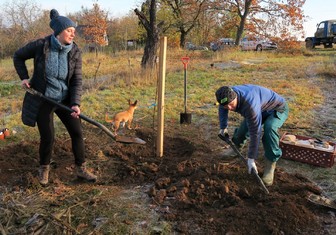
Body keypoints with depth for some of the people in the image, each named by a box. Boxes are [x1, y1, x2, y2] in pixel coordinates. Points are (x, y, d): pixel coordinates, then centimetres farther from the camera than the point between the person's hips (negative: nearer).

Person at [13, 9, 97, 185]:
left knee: (77, 132, 1)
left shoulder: (75, 52, -10)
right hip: (42, 99, -2)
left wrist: (75, 104, -23)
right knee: (48, 137, 0)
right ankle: (44, 169, 29)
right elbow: (18, 56, 3)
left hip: (64, 99, 3)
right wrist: (24, 77, -6)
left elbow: (77, 80, -11)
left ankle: (81, 169, 19)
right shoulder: (41, 45, -16)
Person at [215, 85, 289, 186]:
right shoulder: (228, 94, -19)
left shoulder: (250, 104, -43)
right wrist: (223, 127, 9)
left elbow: (255, 132, -39)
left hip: (278, 109, -8)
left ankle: (270, 165, -21)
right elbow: (222, 108, 7)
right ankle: (236, 147, 34)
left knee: (269, 129, -35)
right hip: (262, 110, 8)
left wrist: (251, 158, -35)